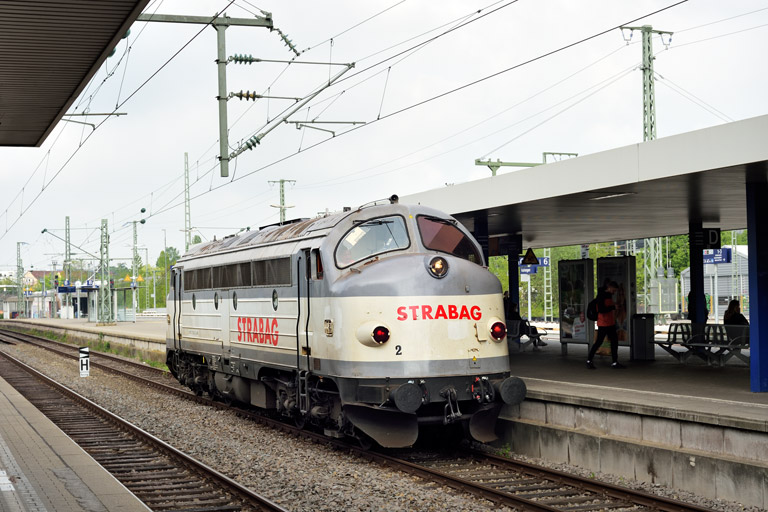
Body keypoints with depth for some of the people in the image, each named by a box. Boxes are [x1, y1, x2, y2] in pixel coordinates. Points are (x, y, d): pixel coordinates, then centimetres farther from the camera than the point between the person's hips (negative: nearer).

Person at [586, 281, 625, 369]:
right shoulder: (601, 295, -15)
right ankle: (589, 360, 8)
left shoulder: (609, 295, 13)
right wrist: (613, 307, -20)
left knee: (615, 341, 5)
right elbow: (601, 310, -24)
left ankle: (615, 362, 8)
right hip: (603, 323, -9)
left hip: (610, 323, 9)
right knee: (599, 342, -4)